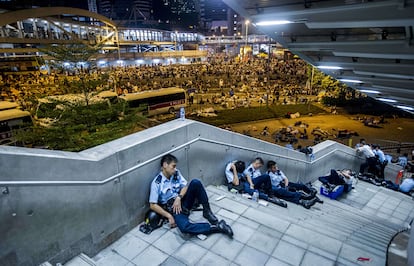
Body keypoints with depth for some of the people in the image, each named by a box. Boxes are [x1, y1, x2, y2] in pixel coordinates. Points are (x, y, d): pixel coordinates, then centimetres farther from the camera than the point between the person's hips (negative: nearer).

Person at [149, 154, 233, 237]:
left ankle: (207, 211, -13)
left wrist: (179, 198, -18)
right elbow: (152, 205, -11)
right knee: (185, 227, -36)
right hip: (172, 208, -4)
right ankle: (217, 227, -31)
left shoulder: (176, 173, 4)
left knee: (195, 182, -23)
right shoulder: (156, 183, -11)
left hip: (183, 201, 5)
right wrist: (169, 216, -17)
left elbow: (185, 186, 1)